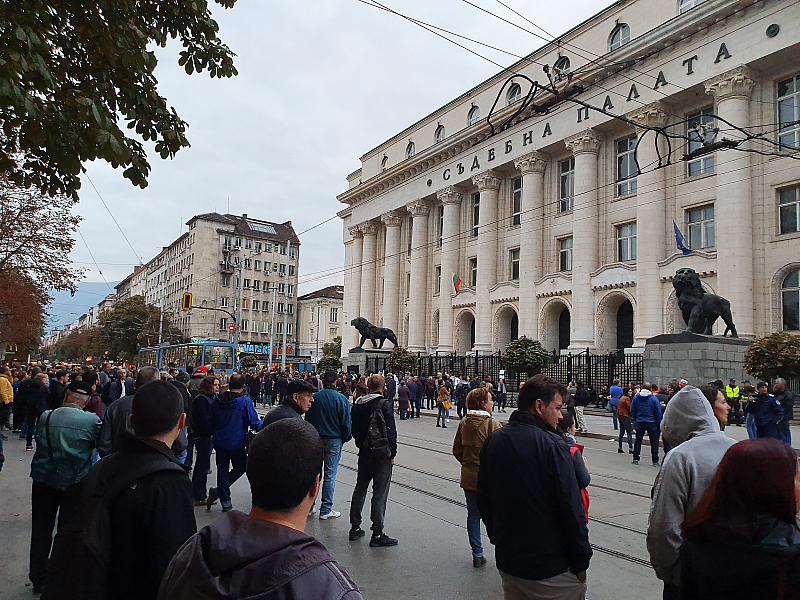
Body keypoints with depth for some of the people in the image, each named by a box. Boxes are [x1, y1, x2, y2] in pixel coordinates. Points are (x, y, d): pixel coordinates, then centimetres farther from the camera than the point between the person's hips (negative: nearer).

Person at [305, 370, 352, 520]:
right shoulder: (341, 399, -13)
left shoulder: (314, 398, -4)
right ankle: (325, 510, 10)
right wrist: (346, 439, 6)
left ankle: (308, 506, 22)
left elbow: (307, 419, 4)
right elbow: (347, 423, -10)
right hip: (334, 441, -3)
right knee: (330, 475, 4)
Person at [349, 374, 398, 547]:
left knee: (360, 489, 17)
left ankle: (355, 528, 25)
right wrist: (392, 454, -3)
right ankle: (377, 534, 2)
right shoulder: (385, 405, -14)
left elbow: (354, 429, 11)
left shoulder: (357, 404, 4)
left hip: (364, 453, 6)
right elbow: (391, 431, -13)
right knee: (380, 493, -1)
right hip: (381, 454, -6)